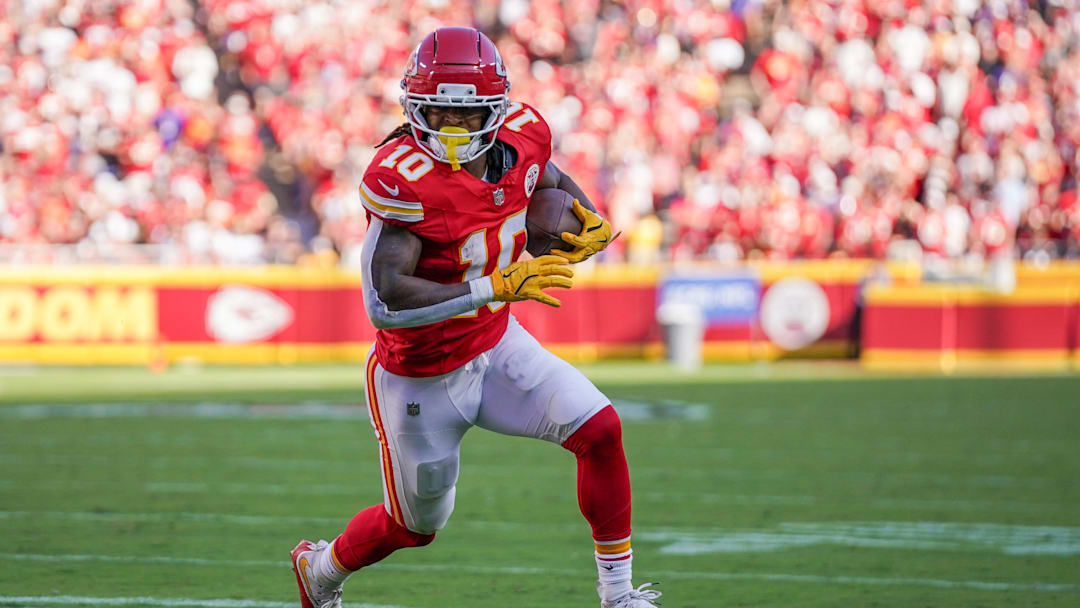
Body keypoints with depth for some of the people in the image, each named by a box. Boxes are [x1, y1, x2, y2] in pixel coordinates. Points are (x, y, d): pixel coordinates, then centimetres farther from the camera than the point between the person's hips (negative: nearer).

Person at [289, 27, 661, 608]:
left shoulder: (520, 137, -10)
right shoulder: (403, 178, -31)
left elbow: (551, 179, 17)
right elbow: (385, 298, -38)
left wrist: (593, 223, -5)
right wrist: (498, 286, -43)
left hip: (494, 345, 5)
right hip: (419, 378, -5)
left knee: (599, 429, -13)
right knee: (415, 526, 14)